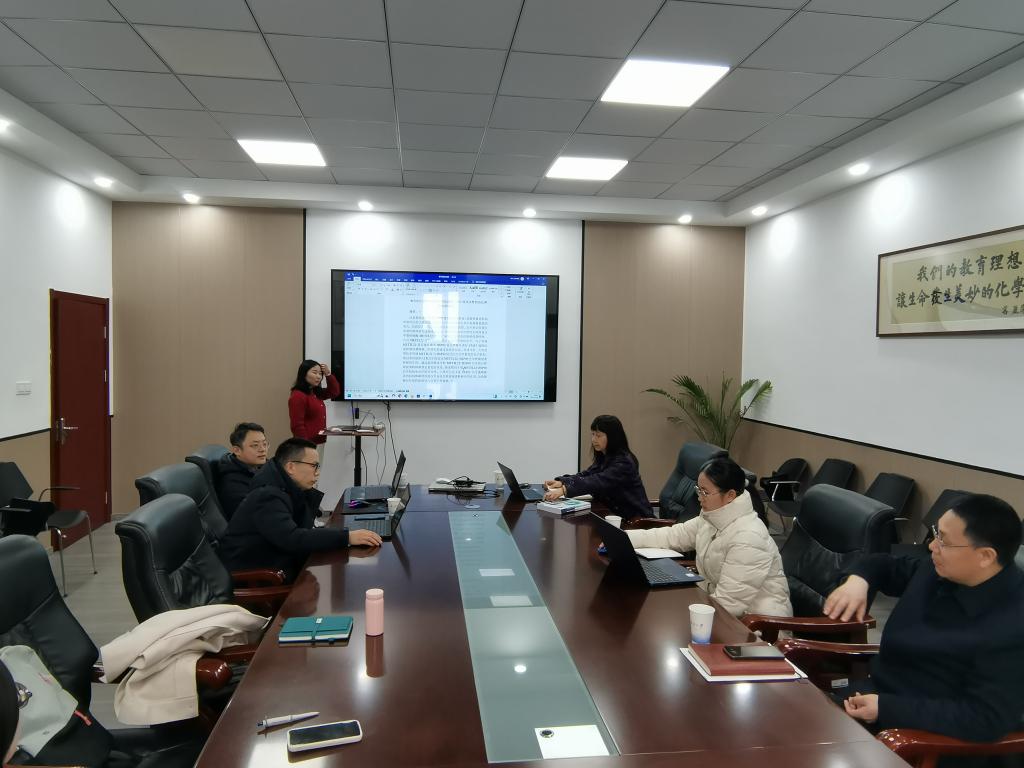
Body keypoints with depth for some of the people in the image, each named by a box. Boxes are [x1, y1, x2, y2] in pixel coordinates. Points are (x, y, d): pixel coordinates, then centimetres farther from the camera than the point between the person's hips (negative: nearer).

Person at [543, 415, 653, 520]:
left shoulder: (623, 462, -20)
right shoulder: (603, 458, 9)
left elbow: (599, 481, -34)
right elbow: (585, 475, -2)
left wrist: (564, 490, -44)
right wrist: (561, 482, -21)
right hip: (615, 514, 7)